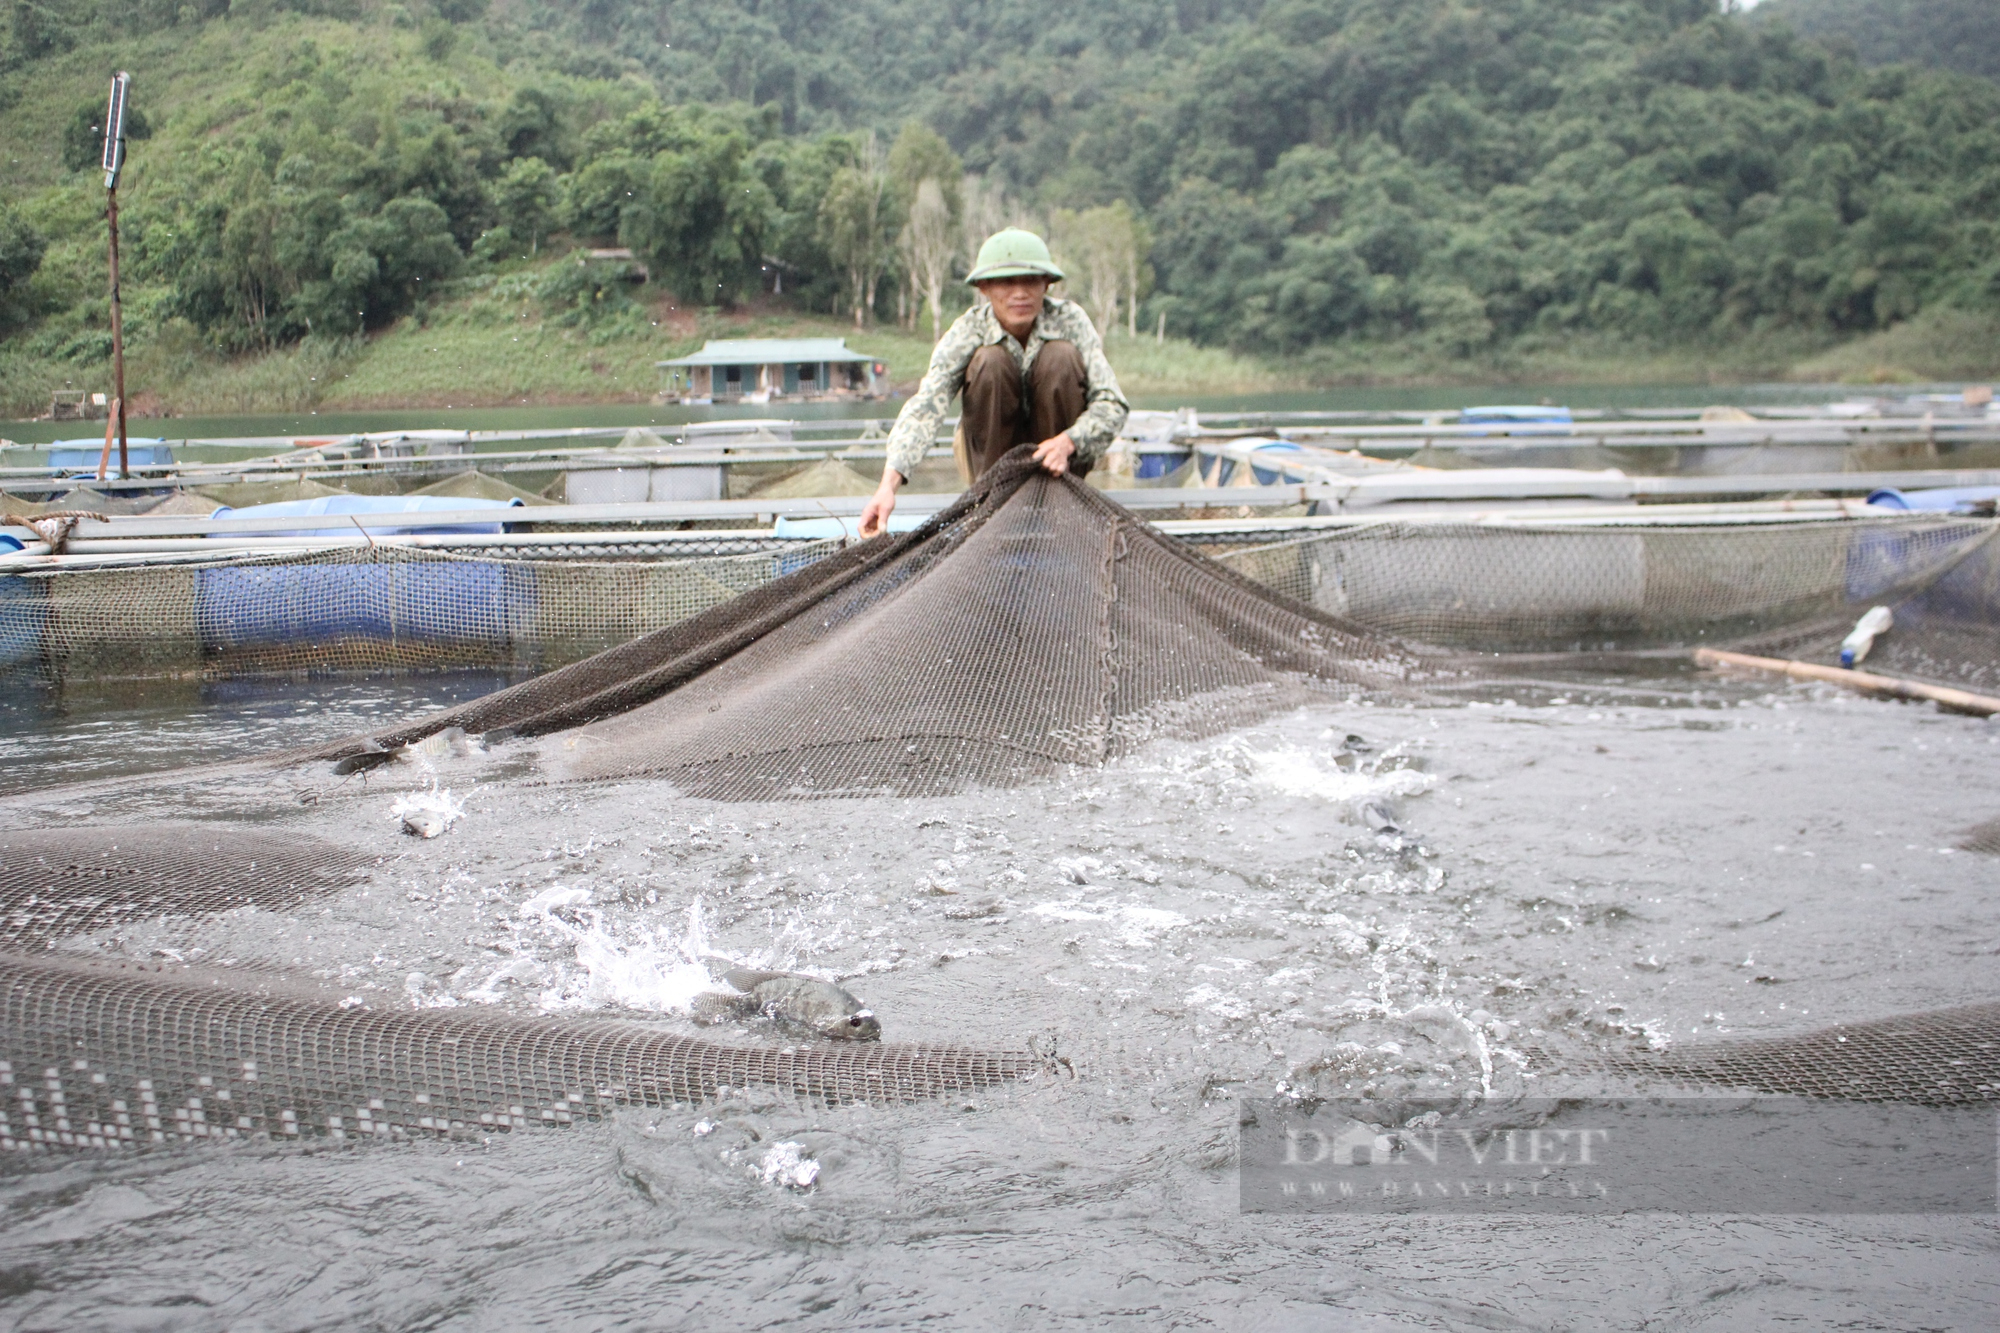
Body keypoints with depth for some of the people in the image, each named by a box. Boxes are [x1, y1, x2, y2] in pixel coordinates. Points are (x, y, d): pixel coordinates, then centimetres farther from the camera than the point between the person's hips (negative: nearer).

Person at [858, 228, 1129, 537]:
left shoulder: (1070, 320, -17)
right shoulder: (967, 331, -20)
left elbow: (1112, 402, -22)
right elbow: (925, 407, -33)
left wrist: (1068, 441, -43)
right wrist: (889, 482, -50)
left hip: (1057, 446, 1)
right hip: (995, 442, 0)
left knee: (1061, 356, -26)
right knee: (990, 360, -28)